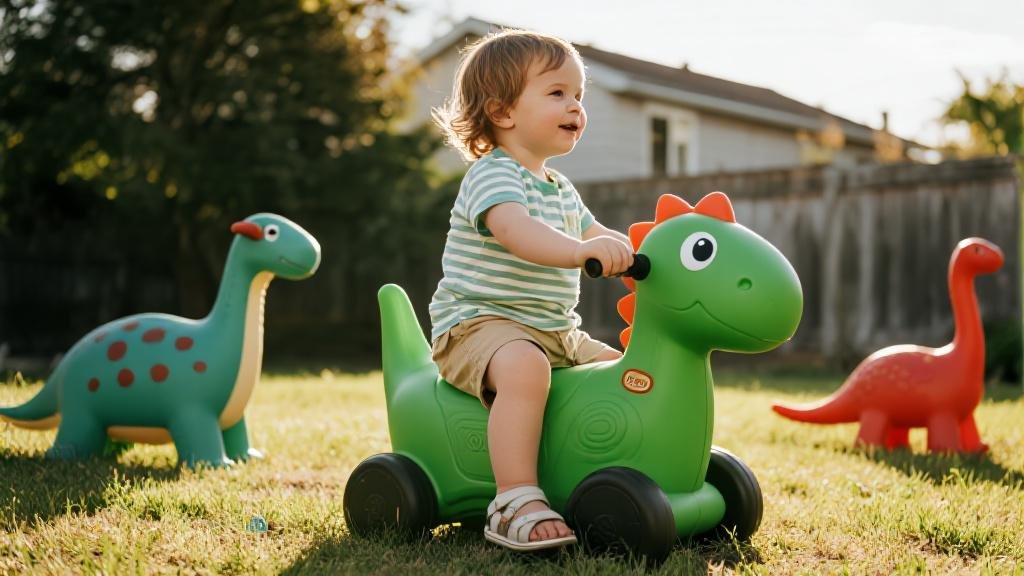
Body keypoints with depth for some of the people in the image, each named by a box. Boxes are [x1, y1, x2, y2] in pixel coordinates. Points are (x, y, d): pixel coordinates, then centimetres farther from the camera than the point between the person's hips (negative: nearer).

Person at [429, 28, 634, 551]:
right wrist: (580, 250, -51)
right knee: (525, 367, -38)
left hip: (557, 333, 9)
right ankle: (516, 503, -37)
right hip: (479, 323, -9)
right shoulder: (492, 175, -13)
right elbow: (517, 231, -34)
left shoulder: (562, 190, 18)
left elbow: (601, 239, 25)